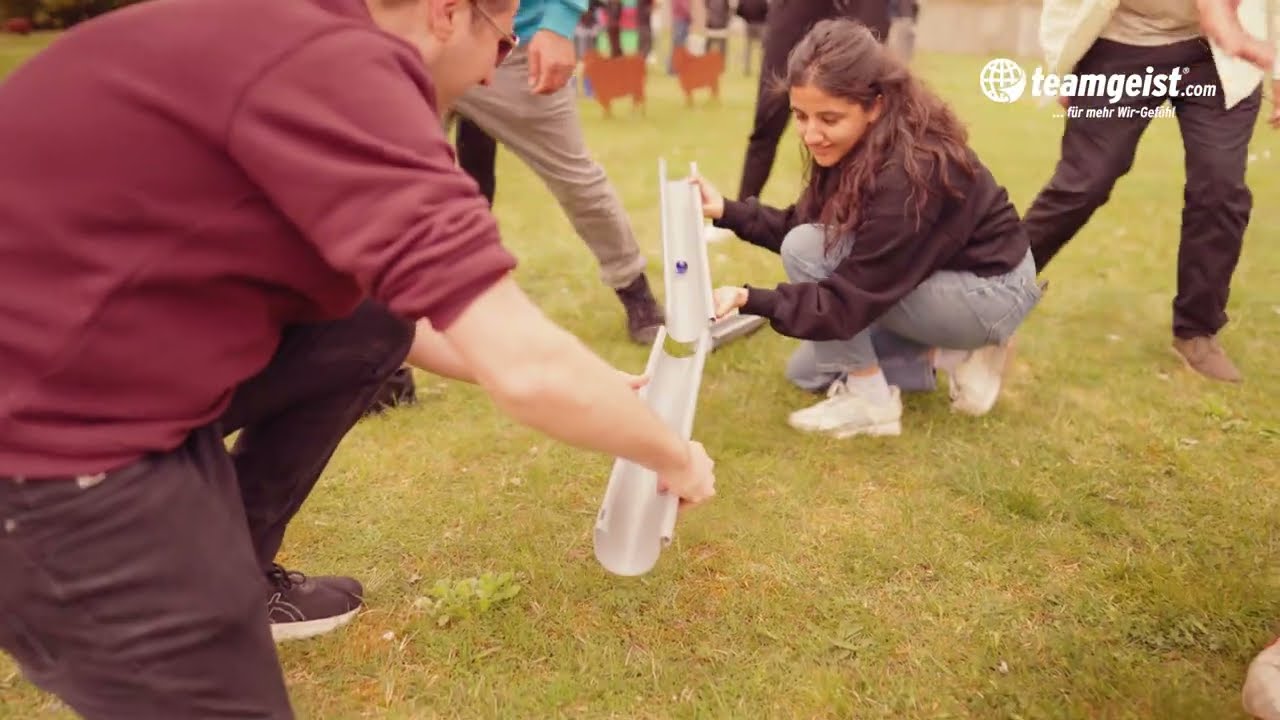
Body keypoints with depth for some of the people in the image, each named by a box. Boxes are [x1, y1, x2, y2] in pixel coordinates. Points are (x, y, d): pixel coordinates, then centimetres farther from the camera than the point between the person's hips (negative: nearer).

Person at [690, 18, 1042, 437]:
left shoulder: (910, 173, -33)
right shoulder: (859, 148, -8)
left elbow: (852, 298, -31)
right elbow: (798, 226, 1)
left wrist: (750, 300, -42)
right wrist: (726, 211, -13)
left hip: (992, 293, -9)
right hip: (941, 277, 9)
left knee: (806, 251, -24)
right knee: (806, 372, 12)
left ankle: (871, 401, -10)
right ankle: (955, 356, 10)